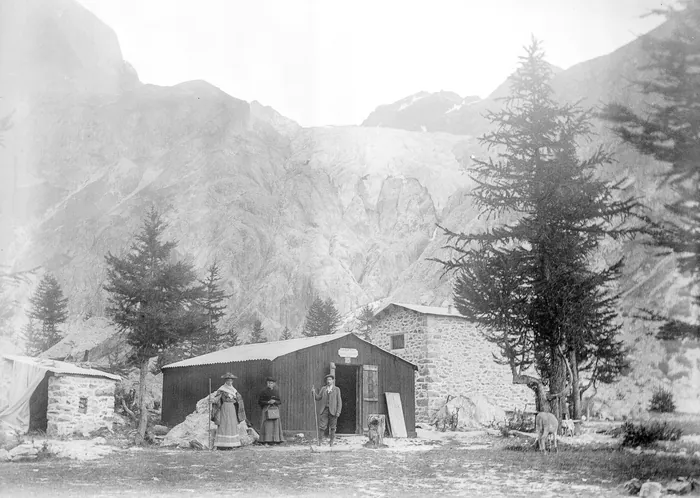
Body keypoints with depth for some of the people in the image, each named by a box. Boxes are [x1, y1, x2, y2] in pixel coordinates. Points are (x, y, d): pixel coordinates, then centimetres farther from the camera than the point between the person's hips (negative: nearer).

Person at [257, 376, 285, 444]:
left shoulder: (276, 391, 9)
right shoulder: (264, 391, 1)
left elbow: (280, 401, 10)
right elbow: (259, 401, -1)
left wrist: (274, 401, -11)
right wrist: (268, 402, -13)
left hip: (275, 410, 3)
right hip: (266, 410, -3)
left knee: (275, 425, 1)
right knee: (267, 425, -9)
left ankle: (275, 440, 6)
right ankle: (265, 441, -8)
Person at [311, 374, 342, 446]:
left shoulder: (337, 389, 5)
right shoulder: (323, 389, 12)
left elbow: (339, 401, 1)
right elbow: (318, 398, 9)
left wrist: (338, 411, -8)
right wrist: (314, 392, -10)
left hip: (332, 410, -1)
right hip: (324, 410, 1)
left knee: (332, 427, 4)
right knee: (322, 426, -6)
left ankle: (332, 442, 13)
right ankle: (320, 441, -4)